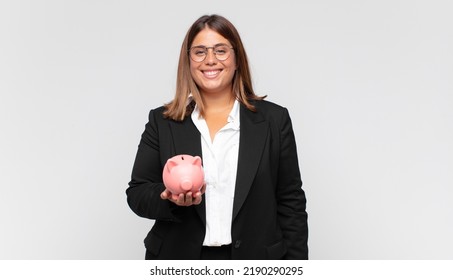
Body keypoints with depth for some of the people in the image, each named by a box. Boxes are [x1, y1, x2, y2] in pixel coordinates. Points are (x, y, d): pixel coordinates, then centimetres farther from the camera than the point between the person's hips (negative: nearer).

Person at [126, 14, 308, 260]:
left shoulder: (273, 119, 0)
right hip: (180, 256, 1)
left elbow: (291, 202, 1)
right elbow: (137, 193, 1)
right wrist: (171, 199, -18)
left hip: (253, 257, 0)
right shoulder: (162, 121, 2)